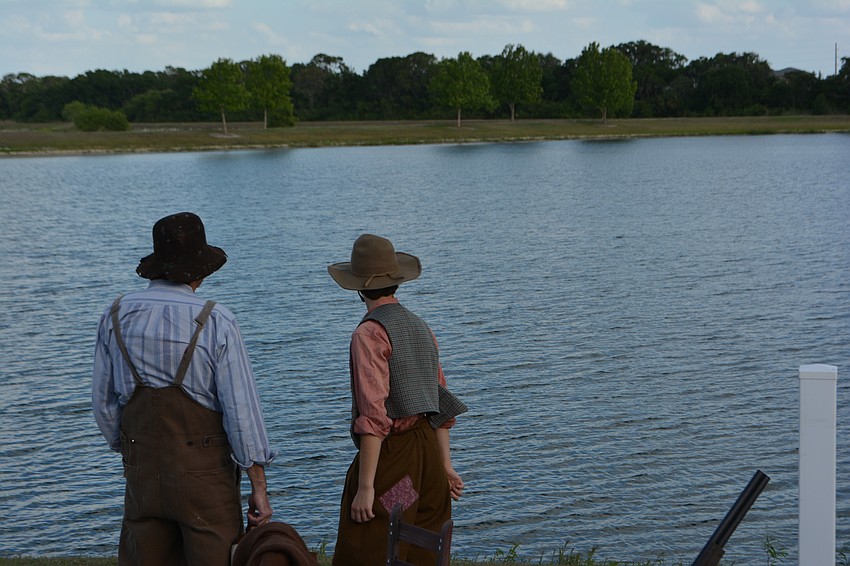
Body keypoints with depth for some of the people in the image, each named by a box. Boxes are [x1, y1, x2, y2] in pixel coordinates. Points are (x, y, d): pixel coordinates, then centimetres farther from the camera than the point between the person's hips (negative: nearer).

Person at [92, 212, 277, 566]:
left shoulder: (117, 315, -2)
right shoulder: (215, 322, -13)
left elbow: (103, 401, 5)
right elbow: (241, 408, -15)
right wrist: (259, 487, -8)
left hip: (143, 472, 4)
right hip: (204, 476, -4)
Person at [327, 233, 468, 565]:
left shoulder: (370, 333, -13)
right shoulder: (421, 328, 11)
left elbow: (374, 416, -19)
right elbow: (441, 403, 14)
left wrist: (366, 486, -19)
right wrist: (445, 464, 21)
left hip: (390, 455, -8)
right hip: (429, 450, 8)